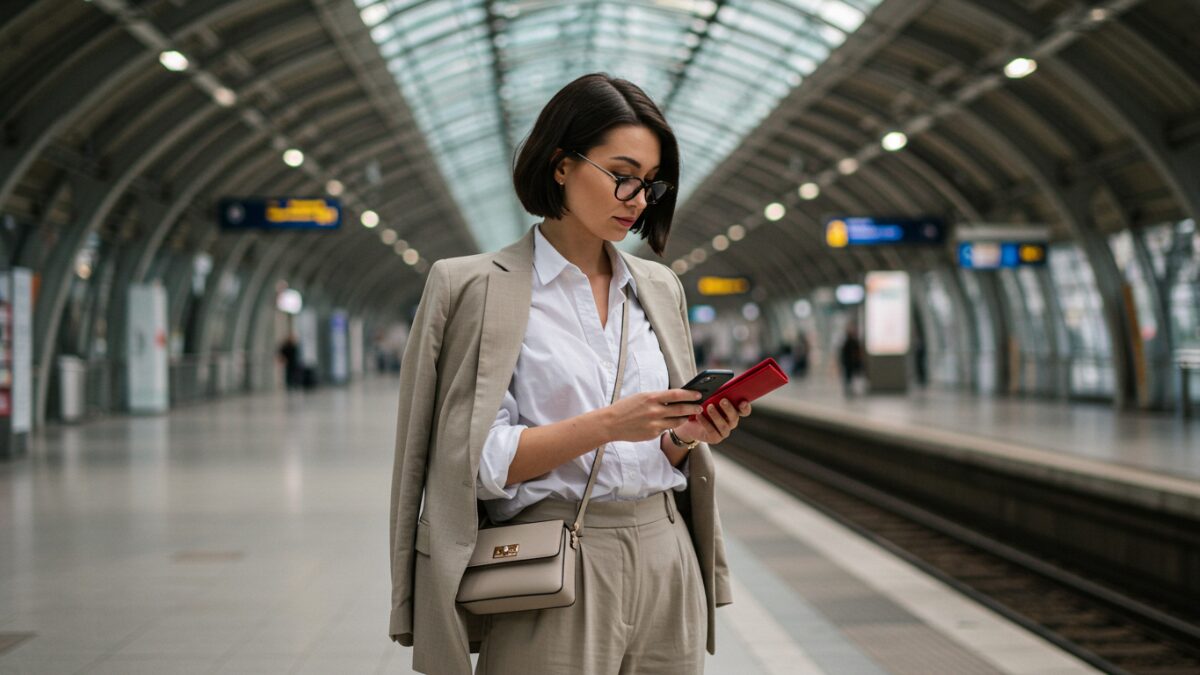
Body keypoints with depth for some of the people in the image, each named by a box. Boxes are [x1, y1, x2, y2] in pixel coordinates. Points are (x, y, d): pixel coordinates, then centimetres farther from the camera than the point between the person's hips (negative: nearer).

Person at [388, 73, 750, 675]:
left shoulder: (660, 289, 11)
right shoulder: (480, 287, -6)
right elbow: (481, 463, -11)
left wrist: (685, 434, -5)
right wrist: (606, 424, -21)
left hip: (665, 561, 5)